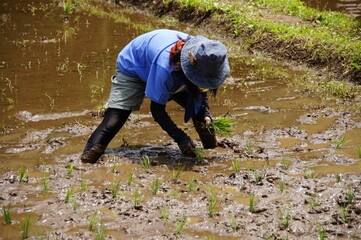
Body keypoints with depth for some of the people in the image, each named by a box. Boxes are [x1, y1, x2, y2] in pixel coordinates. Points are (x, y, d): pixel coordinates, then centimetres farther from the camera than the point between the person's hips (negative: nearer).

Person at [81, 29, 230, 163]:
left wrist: (205, 114, -21)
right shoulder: (165, 67, -46)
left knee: (199, 109, -2)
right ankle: (85, 162, -20)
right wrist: (180, 138, -38)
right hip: (132, 69, -6)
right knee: (112, 122, -21)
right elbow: (157, 108, -34)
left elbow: (201, 89, -5)